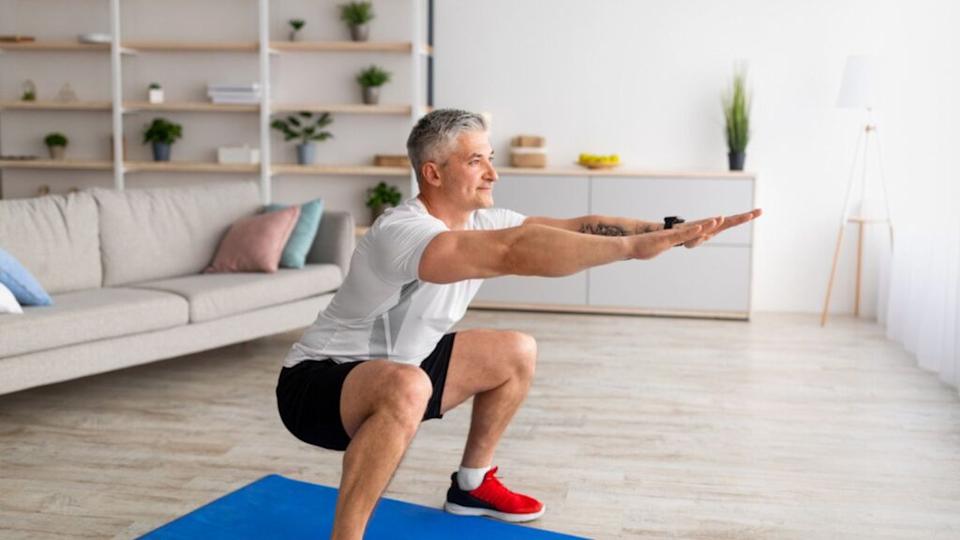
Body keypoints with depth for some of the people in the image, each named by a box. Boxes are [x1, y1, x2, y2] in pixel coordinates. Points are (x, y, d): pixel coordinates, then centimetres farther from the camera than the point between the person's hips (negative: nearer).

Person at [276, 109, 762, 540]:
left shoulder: (481, 222, -3)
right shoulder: (402, 232, -31)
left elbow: (578, 227, -8)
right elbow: (514, 253, -46)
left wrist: (668, 229, -19)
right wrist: (635, 246, -46)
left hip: (395, 366, 9)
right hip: (317, 382, -9)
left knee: (517, 354, 9)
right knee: (408, 388, -41)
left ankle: (472, 486, 23)